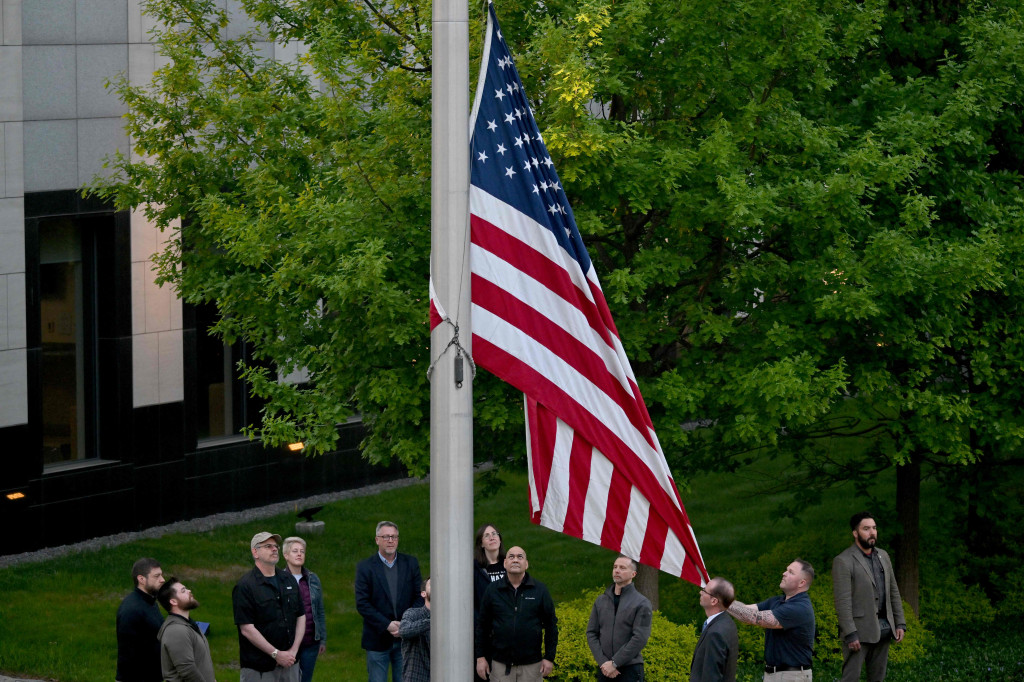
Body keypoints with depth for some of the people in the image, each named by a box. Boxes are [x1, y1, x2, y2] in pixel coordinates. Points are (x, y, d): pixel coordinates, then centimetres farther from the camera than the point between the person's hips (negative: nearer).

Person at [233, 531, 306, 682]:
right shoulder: (245, 586, -9)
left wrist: (294, 650, -1)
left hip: (290, 663, 6)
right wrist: (276, 654, -16)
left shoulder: (289, 580, 13)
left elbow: (301, 616, 13)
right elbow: (246, 629, -15)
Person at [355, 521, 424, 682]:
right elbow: (362, 604, -7)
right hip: (377, 640, -2)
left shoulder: (411, 564, 7)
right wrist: (387, 625, -15)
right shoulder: (365, 567, -1)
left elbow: (419, 597, 5)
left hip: (405, 639, 2)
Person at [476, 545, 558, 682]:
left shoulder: (539, 590, 4)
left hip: (531, 665, 0)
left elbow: (551, 625, 7)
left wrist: (549, 657, 2)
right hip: (500, 664, 0)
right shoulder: (492, 590, 5)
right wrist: (480, 657, 5)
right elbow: (482, 626, 9)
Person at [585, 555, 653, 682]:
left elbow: (640, 638, -10)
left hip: (630, 669, -4)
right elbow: (591, 633, 8)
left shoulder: (642, 603, -2)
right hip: (604, 669, 4)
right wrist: (603, 662, -7)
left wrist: (614, 663, -14)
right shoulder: (600, 601, 12)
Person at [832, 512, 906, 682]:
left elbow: (894, 592, 17)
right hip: (859, 631, -7)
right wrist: (850, 634, -19)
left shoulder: (883, 556, 13)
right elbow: (843, 602, -14)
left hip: (883, 628, 7)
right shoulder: (843, 561, -9)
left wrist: (900, 623, 9)